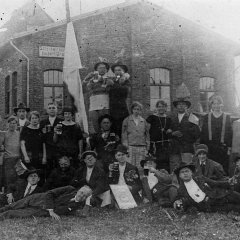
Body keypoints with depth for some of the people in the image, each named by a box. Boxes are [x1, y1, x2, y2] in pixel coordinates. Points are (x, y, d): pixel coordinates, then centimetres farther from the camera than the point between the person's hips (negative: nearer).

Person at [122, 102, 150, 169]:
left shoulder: (143, 121, 12)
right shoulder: (127, 120, 5)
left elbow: (147, 135, 14)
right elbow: (124, 134, 2)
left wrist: (147, 148, 7)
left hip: (142, 147, 2)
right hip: (130, 146, -2)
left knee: (140, 168, 0)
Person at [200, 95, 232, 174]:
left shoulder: (227, 117, 6)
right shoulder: (206, 117, 8)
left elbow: (230, 134, 5)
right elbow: (203, 134, 7)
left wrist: (229, 148, -1)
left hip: (223, 149, 0)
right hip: (209, 149, 0)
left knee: (223, 169, -1)